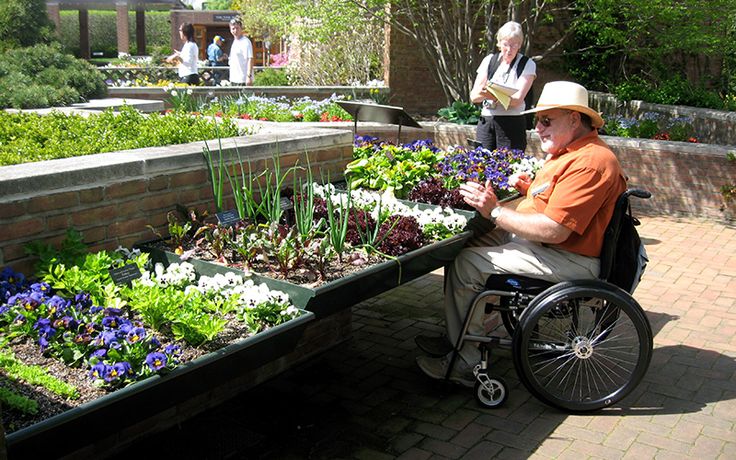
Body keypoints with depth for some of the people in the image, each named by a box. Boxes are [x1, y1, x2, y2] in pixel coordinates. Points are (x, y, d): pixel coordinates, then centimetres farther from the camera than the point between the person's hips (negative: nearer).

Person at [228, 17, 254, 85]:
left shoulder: (246, 42, -11)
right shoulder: (234, 42, 17)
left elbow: (250, 59, -18)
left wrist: (249, 76, -24)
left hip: (243, 80, -9)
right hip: (234, 79, 10)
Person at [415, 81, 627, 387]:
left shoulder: (591, 162, -22)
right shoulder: (568, 150, 12)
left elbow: (554, 231, -29)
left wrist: (495, 211, -23)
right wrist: (530, 189, 7)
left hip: (568, 259, -11)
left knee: (466, 263, -18)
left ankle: (465, 362, -4)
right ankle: (456, 339, 13)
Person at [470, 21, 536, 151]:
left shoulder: (527, 65, 2)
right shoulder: (489, 60, 10)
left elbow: (518, 99, -11)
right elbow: (473, 96, 3)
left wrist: (494, 96, -28)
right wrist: (483, 93, -21)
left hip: (512, 122, -2)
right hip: (486, 122, 3)